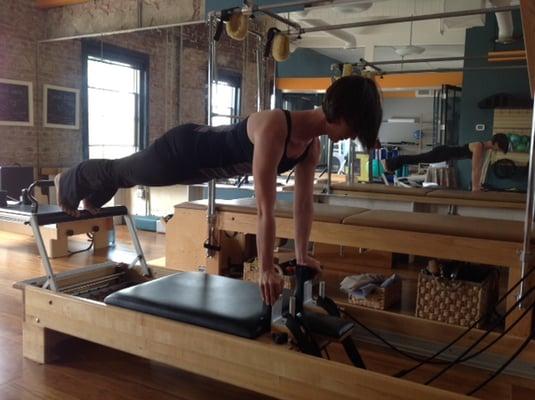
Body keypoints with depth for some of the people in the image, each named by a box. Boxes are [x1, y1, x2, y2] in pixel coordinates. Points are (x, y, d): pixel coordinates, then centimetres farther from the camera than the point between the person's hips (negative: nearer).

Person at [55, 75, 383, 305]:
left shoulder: (312, 144, -14)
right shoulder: (274, 128, -40)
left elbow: (304, 201, -5)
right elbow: (265, 207, -41)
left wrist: (302, 255, -2)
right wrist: (267, 270, -35)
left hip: (204, 165, 7)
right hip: (184, 150, -7)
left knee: (130, 175, 32)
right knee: (123, 171, 21)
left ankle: (91, 196, 62)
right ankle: (68, 183, 52)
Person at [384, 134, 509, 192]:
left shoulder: (484, 148, 4)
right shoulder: (479, 147, -25)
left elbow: (479, 166, 12)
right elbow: (474, 168, -27)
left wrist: (478, 184, 12)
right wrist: (474, 187, -24)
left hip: (447, 153, 8)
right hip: (443, 153, -8)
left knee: (419, 159, 17)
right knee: (418, 159, 3)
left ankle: (392, 162, 29)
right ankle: (390, 162, 16)